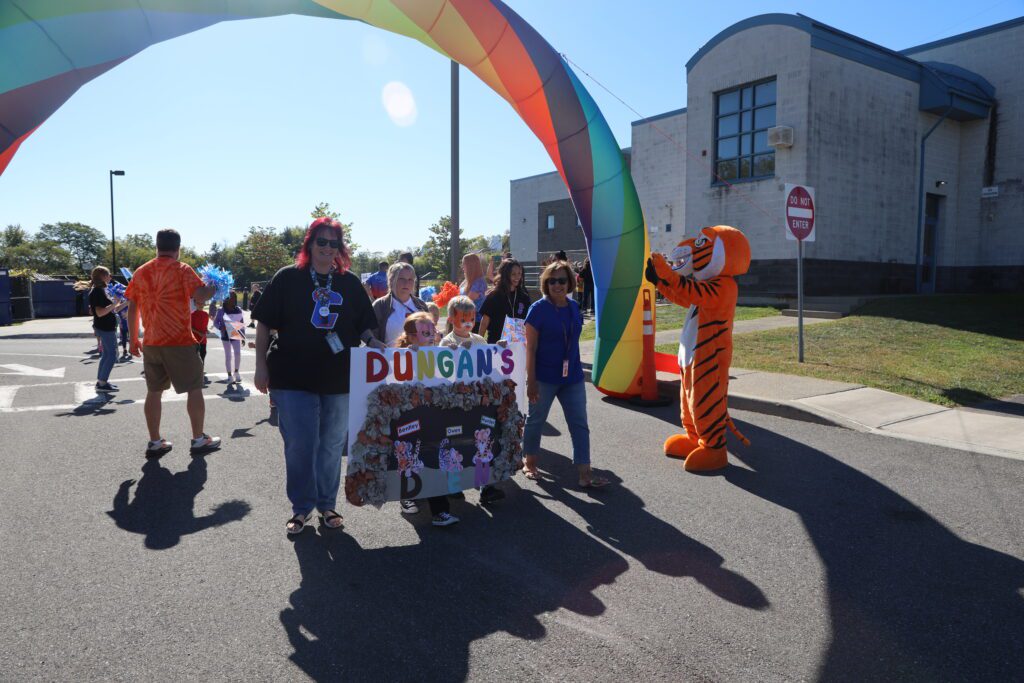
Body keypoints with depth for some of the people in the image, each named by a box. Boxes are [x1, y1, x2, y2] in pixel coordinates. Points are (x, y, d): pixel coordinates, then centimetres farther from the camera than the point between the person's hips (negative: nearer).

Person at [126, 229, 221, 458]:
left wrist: (133, 339, 16)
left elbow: (132, 308, 10)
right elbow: (200, 295, -21)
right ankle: (199, 440, 10)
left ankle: (155, 442, 16)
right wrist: (214, 288, 0)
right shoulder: (181, 270, -7)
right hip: (180, 342, -5)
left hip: (151, 343, 5)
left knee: (154, 391, 12)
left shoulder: (141, 272, 8)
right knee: (194, 389, 6)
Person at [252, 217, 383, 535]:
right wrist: (261, 365, -4)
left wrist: (372, 342, -8)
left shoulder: (350, 283, 8)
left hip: (339, 379, 3)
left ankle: (327, 505, 28)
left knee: (332, 446, 12)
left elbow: (363, 325, 13)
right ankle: (302, 507, 20)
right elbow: (264, 323, 1)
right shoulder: (288, 278, 0)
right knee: (299, 445, 1)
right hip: (293, 378, -3)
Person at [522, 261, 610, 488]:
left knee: (580, 424, 2)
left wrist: (575, 368, 15)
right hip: (544, 378, -5)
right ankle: (530, 463, 31)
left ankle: (585, 473, 6)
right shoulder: (539, 309, -11)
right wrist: (531, 381, -15)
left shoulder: (574, 307, 4)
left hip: (572, 376, 5)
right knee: (536, 419, 11)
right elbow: (531, 348, -12)